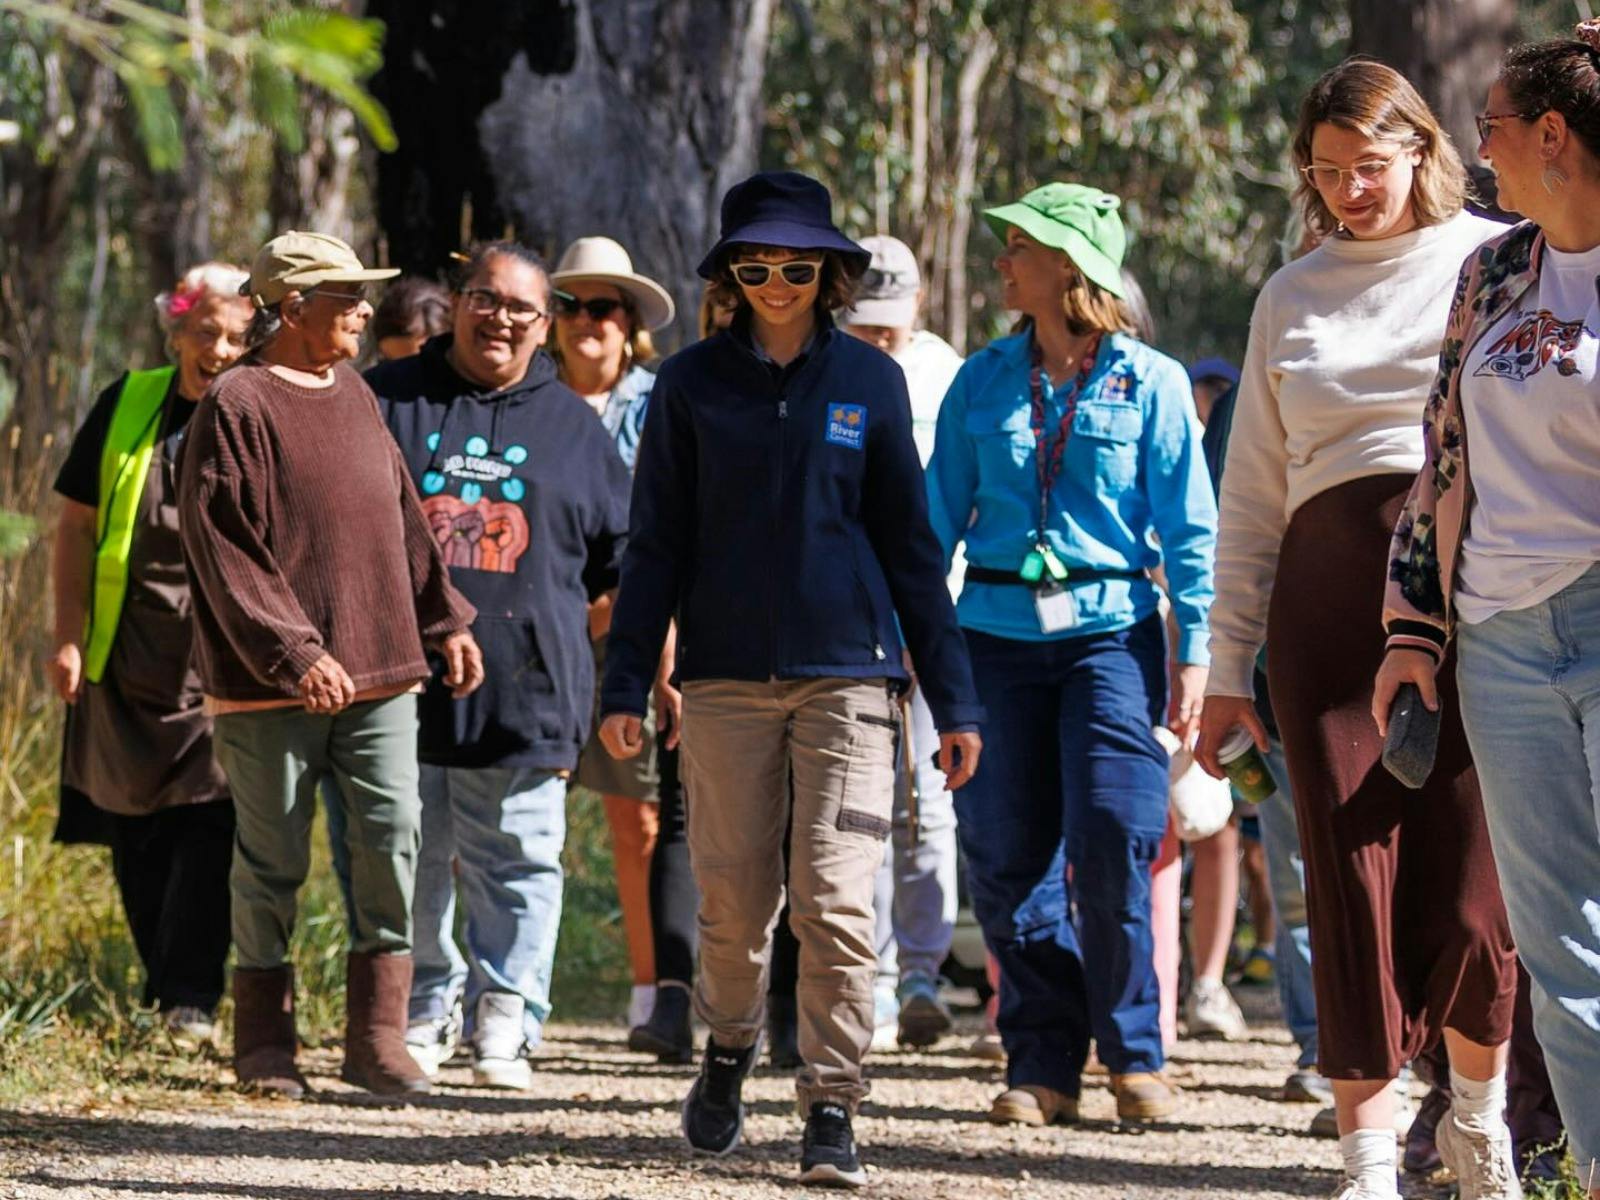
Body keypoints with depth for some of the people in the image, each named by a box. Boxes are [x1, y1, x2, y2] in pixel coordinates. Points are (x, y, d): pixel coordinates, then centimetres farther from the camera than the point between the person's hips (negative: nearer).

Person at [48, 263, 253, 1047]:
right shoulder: (128, 406, 7)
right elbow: (78, 525, 11)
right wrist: (68, 636, 4)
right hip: (128, 654, 3)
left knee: (209, 816, -13)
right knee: (134, 833, 8)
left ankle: (191, 995, -11)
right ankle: (163, 984, 20)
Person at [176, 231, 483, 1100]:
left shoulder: (355, 398, 15)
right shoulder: (236, 407, -8)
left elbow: (401, 519, 21)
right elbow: (220, 548, -14)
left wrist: (444, 620, 13)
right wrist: (293, 652, -19)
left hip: (377, 671, 6)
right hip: (271, 685, -6)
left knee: (391, 839, -3)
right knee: (273, 858, 2)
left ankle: (377, 1035, 2)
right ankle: (263, 1040, 13)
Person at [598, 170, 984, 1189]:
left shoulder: (870, 381, 6)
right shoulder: (693, 384, 6)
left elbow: (911, 547, 8)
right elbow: (658, 543, 7)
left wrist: (952, 698, 5)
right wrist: (626, 685, -1)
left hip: (848, 676, -1)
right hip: (727, 676, 1)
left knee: (836, 902, -10)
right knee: (734, 902, 4)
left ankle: (833, 1113, -3)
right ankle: (729, 1050, 31)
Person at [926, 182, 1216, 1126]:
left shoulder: (1151, 383, 1)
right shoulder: (983, 382, 9)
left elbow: (1191, 529, 1)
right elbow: (940, 513, 12)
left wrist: (1195, 651, -5)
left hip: (1111, 631, -3)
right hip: (998, 632, 3)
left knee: (1113, 843, -12)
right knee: (1007, 855, 0)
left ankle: (1135, 1054, 3)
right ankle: (1043, 1063, 10)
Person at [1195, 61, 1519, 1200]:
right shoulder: (1291, 298, 18)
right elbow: (1252, 496, 19)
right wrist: (1228, 667, 14)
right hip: (1331, 597, 3)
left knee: (1470, 891, -7)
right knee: (1354, 883, -3)